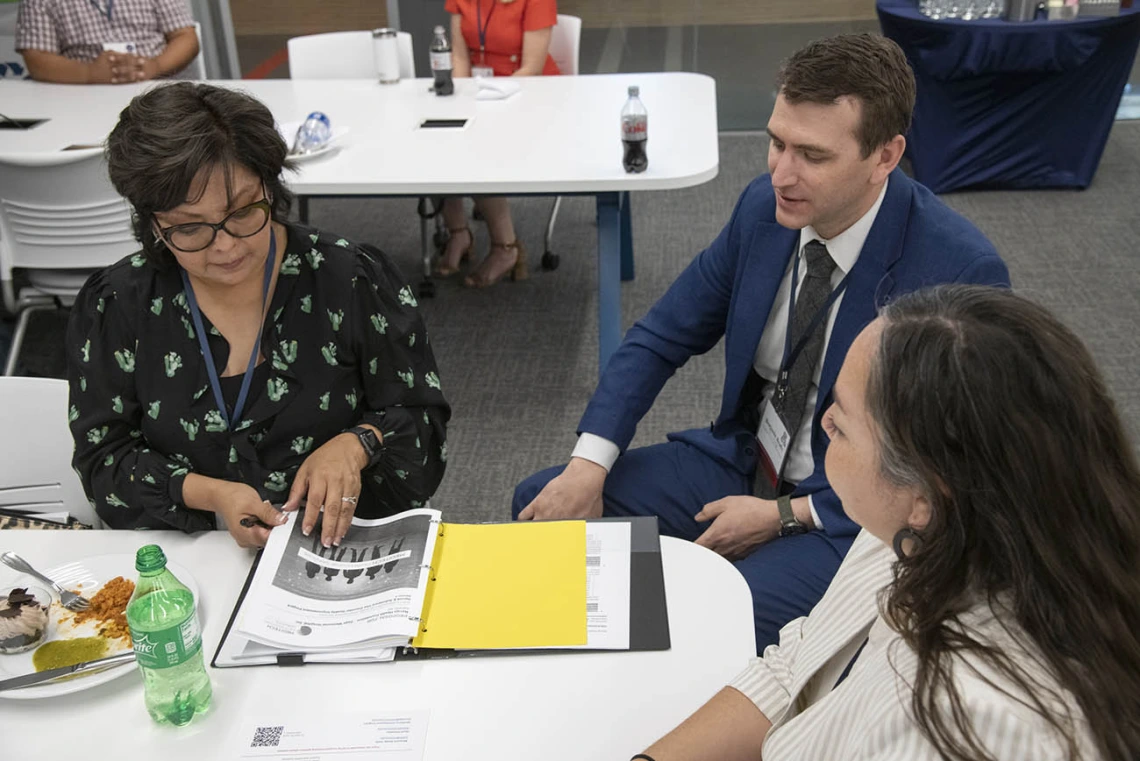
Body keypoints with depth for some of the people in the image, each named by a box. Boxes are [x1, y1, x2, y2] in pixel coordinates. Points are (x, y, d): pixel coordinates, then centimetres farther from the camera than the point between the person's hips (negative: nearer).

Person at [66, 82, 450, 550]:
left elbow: (421, 418, 0)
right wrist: (211, 495, -15)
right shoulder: (113, 308, -1)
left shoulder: (354, 281, -6)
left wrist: (356, 445, -20)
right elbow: (103, 458, 2)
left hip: (346, 543, -2)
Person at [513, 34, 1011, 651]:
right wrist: (590, 461, -12)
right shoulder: (764, 206, -6)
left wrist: (784, 517, -18)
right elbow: (661, 337, 2)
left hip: (853, 513, -6)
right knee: (541, 505, -3)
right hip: (742, 458, 6)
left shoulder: (963, 272, -23)